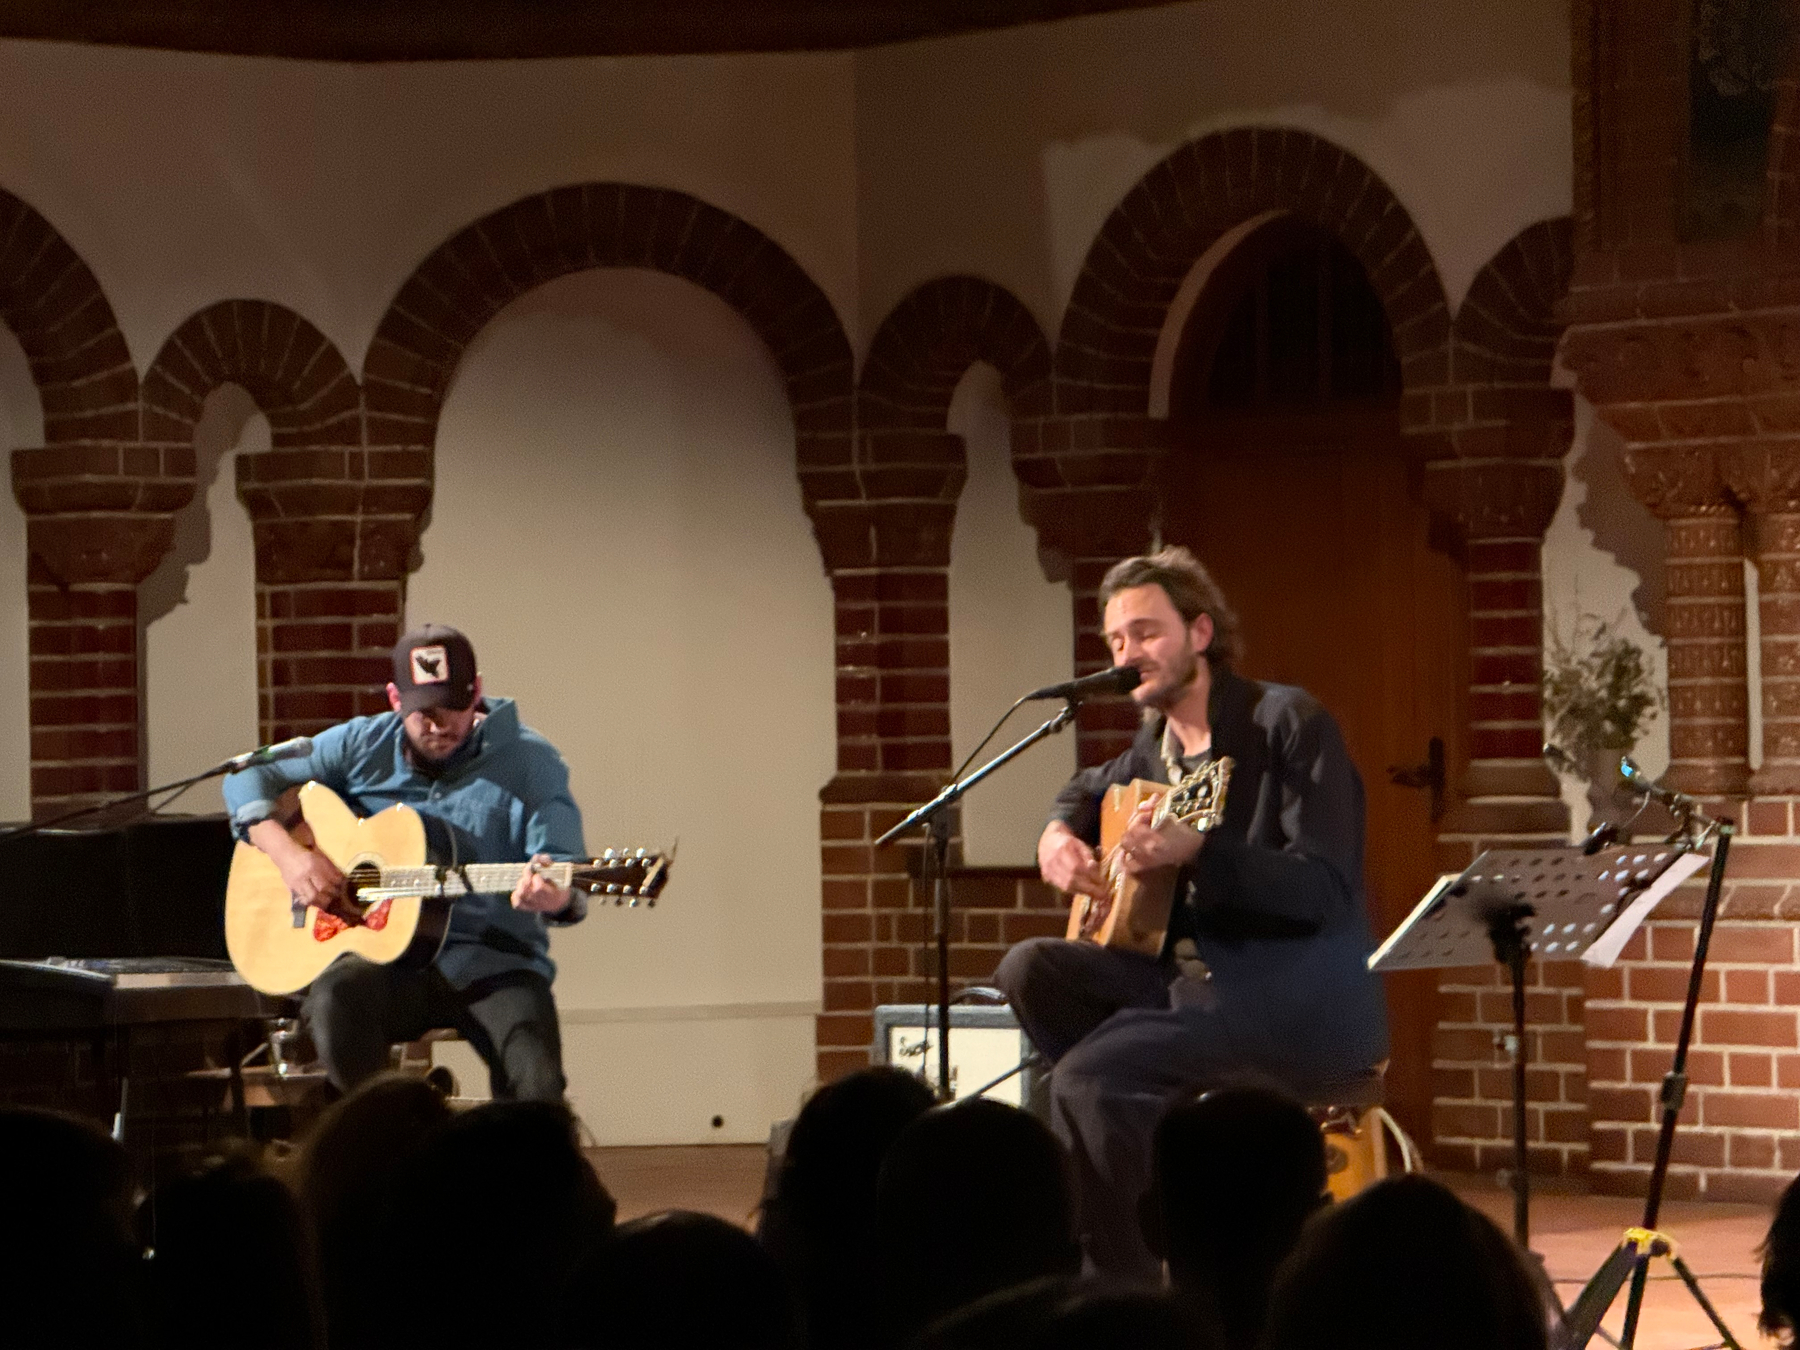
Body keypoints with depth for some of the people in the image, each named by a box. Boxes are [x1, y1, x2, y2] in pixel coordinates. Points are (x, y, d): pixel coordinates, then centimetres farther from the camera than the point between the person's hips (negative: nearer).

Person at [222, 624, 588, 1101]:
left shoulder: (529, 762, 1)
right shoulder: (362, 747, 7)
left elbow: (565, 865, -9)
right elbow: (250, 778, 12)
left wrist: (554, 896, -34)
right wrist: (287, 853, -7)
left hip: (492, 965, -1)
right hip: (387, 958, 2)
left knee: (537, 1089, -29)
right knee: (336, 999, -34)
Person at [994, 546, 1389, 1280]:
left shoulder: (1289, 723, -13)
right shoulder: (1159, 743, 11)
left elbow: (1326, 892, -22)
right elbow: (1089, 789, 35)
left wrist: (1198, 852, -35)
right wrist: (1058, 834, 11)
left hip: (1304, 1001, -9)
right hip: (1199, 972, 9)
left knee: (1089, 1080, -24)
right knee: (1031, 968, -5)